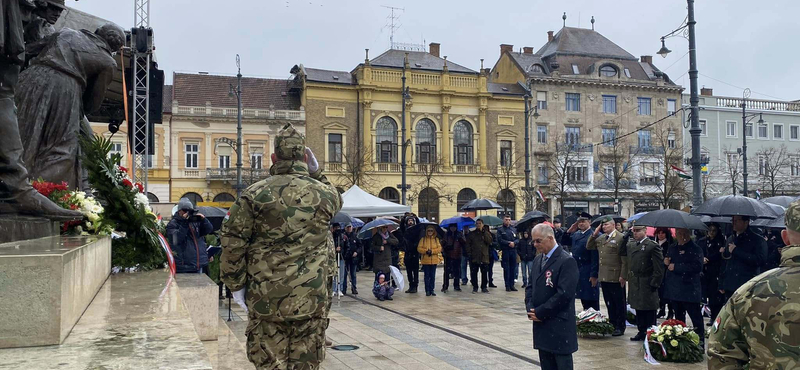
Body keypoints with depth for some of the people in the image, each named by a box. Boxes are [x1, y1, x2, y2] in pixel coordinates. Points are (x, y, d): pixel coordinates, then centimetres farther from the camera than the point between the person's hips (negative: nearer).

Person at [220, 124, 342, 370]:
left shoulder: (254, 195, -5)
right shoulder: (324, 193, 0)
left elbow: (233, 244, -4)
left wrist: (236, 284, 5)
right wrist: (317, 173, 19)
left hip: (266, 295, -1)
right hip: (312, 297, 1)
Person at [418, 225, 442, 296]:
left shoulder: (436, 239, 7)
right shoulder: (423, 239, 3)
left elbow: (439, 248, -2)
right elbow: (419, 248, -3)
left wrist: (432, 251, -16)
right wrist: (426, 251, -18)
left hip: (434, 260, 1)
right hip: (425, 260, -1)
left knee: (433, 276, 6)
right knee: (427, 276, 2)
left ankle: (432, 290, 13)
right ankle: (427, 291, 7)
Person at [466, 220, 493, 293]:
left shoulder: (487, 233, 10)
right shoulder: (471, 234, 10)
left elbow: (489, 241, -8)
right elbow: (468, 244, 7)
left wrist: (483, 232, -9)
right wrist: (469, 253, -5)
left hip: (484, 257, 0)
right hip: (474, 257, 0)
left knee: (484, 272, 2)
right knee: (474, 273, 1)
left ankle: (484, 287, 12)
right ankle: (475, 287, 10)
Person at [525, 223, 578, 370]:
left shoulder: (567, 261, -14)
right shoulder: (537, 260, 13)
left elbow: (564, 294, -21)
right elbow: (531, 287, 17)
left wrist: (540, 312, -15)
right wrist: (530, 308, -1)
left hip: (560, 326, -7)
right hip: (541, 325, 7)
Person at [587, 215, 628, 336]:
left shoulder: (620, 238, -10)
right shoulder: (600, 238, 14)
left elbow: (625, 259, -12)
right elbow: (589, 247, 17)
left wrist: (623, 276, -15)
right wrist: (594, 234, 4)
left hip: (616, 278, -7)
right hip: (604, 277, 7)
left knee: (619, 303, 4)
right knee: (609, 303, 14)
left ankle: (620, 327, 12)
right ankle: (612, 324, 24)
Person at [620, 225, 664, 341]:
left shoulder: (653, 246, -11)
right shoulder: (630, 244, 11)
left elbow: (659, 267, -12)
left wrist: (654, 284, -14)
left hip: (647, 284, -7)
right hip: (634, 284, 7)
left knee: (649, 310, 1)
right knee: (638, 309, 14)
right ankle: (641, 332, 24)